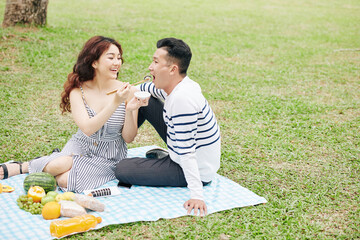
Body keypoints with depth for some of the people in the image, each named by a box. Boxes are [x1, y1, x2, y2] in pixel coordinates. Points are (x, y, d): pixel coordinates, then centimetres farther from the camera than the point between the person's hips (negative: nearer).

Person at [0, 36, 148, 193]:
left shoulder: (128, 91, -11)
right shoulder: (78, 90, -9)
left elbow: (128, 138, -9)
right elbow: (87, 128, -25)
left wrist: (129, 110, -27)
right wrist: (115, 103, -34)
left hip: (109, 158, -1)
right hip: (80, 148, 1)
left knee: (65, 180, -26)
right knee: (55, 166, -31)